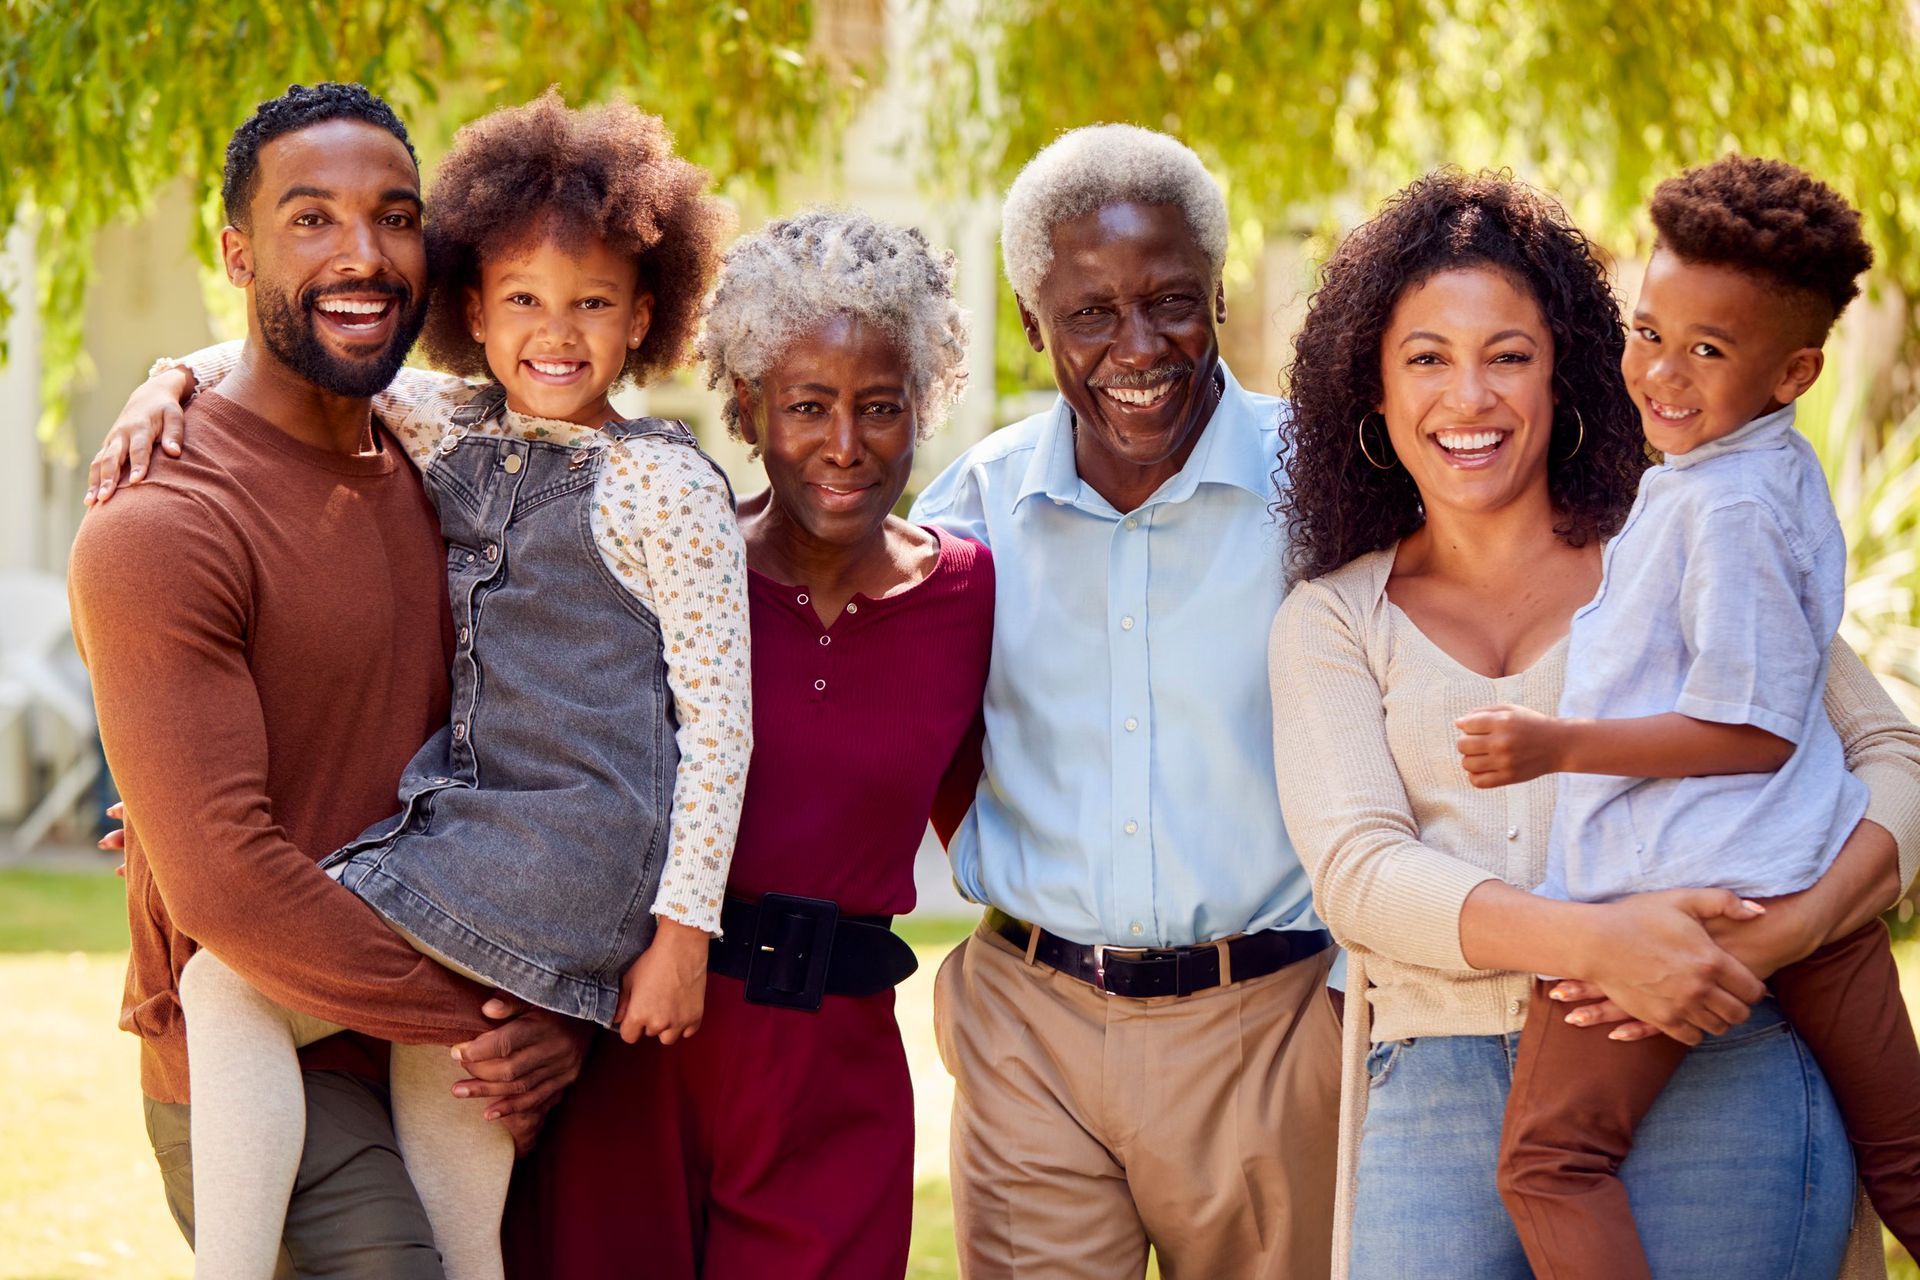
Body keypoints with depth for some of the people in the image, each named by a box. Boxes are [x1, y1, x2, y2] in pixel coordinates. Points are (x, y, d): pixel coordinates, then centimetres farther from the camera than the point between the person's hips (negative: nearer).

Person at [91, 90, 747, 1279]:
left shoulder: (665, 485, -6)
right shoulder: (449, 427, 12)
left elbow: (719, 713, -7)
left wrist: (684, 926, -11)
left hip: (574, 838, -7)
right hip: (459, 816, 7)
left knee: (231, 986, -15)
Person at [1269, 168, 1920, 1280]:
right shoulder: (1332, 621, 14)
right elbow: (1353, 865, -1)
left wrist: (1797, 924, -15)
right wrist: (1595, 942, -18)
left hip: (1714, 1082, -1)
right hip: (1440, 1095, 1)